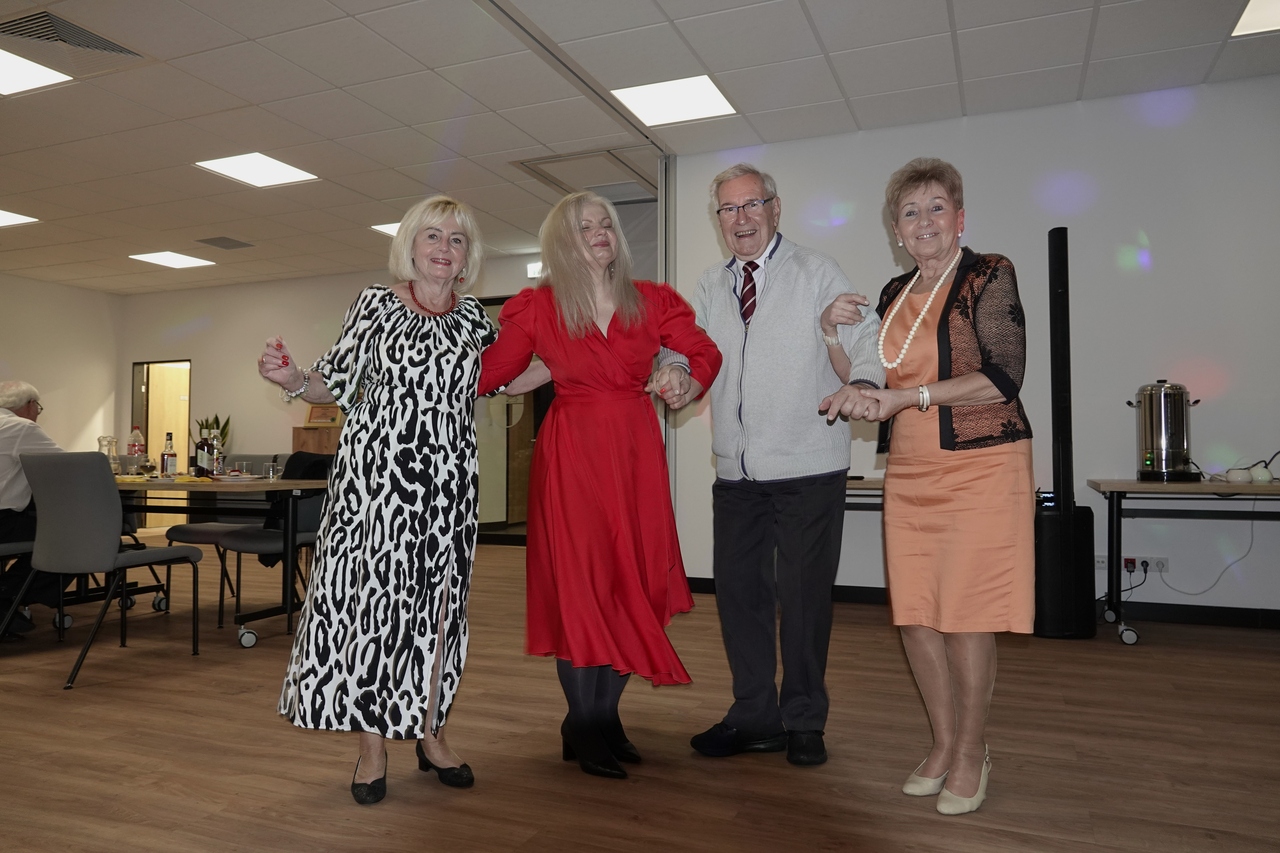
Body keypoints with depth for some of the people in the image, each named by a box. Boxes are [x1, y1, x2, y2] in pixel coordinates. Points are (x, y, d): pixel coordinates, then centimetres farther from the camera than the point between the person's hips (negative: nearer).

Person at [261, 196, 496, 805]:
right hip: (377, 473, -2)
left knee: (438, 600, 7)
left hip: (449, 478, 3)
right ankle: (373, 745, 11)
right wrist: (293, 380, -16)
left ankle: (430, 732, 21)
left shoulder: (473, 318, 11)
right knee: (372, 595, -2)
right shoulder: (375, 305, 3)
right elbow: (340, 385, 2)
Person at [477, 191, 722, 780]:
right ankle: (583, 730, 12)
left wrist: (687, 379, -14)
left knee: (633, 584, 4)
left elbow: (705, 352, 5)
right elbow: (487, 371, 2)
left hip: (636, 451, 3)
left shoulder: (652, 301, 7)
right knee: (579, 586, -2)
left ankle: (606, 718, 20)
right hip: (572, 451, -3)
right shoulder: (536, 307, 2)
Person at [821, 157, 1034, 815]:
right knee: (914, 615, 7)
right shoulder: (894, 295, 14)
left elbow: (1004, 378, -13)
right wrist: (860, 394, 0)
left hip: (980, 466, -6)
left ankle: (971, 753, 20)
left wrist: (908, 396, -17)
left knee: (966, 617, 0)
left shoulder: (989, 275, -4)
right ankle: (943, 742, 25)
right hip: (909, 473, 6)